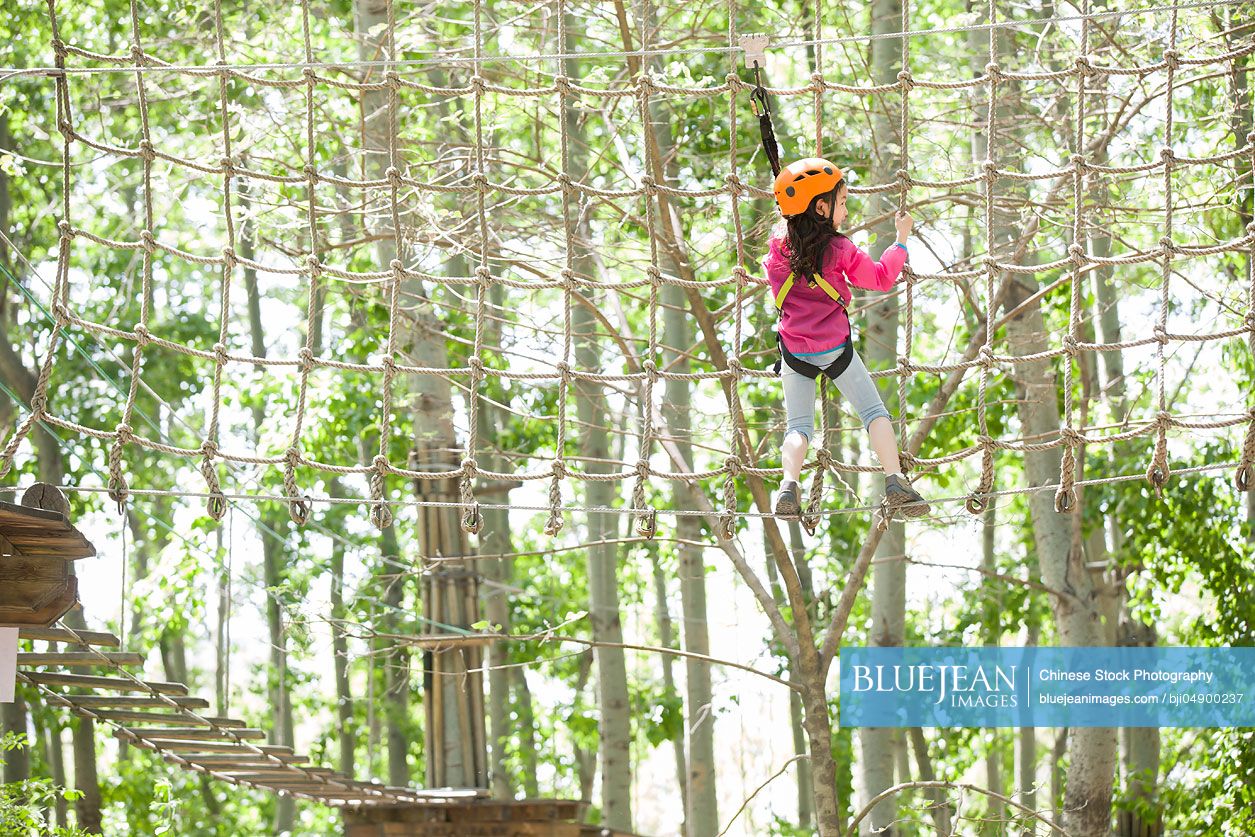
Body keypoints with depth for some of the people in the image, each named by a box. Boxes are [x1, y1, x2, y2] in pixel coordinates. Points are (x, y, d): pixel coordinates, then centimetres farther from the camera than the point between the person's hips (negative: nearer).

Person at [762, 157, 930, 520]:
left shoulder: (778, 245, -4)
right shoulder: (840, 250, -12)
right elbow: (881, 278, 1)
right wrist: (901, 238, 11)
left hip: (794, 350, 3)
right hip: (835, 348, -2)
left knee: (799, 426, 8)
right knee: (874, 411, 7)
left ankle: (789, 484, -16)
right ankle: (895, 482, -6)